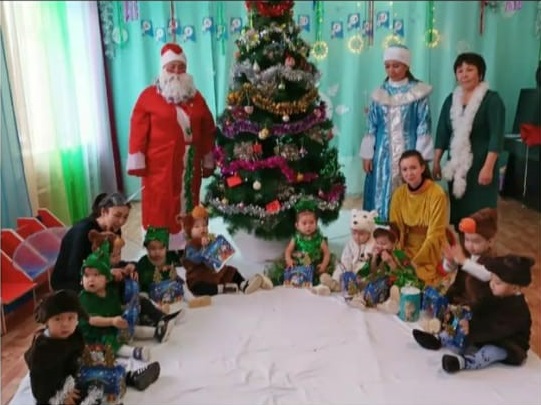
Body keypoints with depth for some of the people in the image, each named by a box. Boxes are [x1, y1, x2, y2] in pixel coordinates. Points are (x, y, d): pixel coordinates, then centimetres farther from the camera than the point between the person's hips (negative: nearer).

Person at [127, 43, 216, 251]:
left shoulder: (195, 96, 12)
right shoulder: (149, 95, -1)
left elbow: (208, 129, 14)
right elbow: (138, 131, -5)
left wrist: (208, 161, 11)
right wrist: (137, 161, -10)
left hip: (190, 163, 4)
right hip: (160, 164, -4)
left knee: (188, 206, 11)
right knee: (160, 208, -3)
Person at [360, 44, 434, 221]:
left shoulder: (418, 93, -1)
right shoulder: (379, 94, 7)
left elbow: (424, 127, -3)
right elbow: (372, 127, 8)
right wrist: (367, 154, 3)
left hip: (408, 153, -3)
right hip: (383, 155, 3)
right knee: (381, 196, 4)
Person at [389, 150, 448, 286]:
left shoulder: (437, 194, -18)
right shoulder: (399, 194, -4)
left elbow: (435, 235, -17)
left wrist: (416, 261, -23)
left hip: (431, 253, -4)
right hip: (407, 250, 4)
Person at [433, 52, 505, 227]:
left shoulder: (492, 99, -7)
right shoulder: (451, 99, 8)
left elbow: (496, 136, -13)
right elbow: (442, 133, 9)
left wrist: (488, 167, -19)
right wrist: (436, 162, 5)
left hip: (480, 166, -5)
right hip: (456, 167, 5)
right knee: (458, 211, 7)